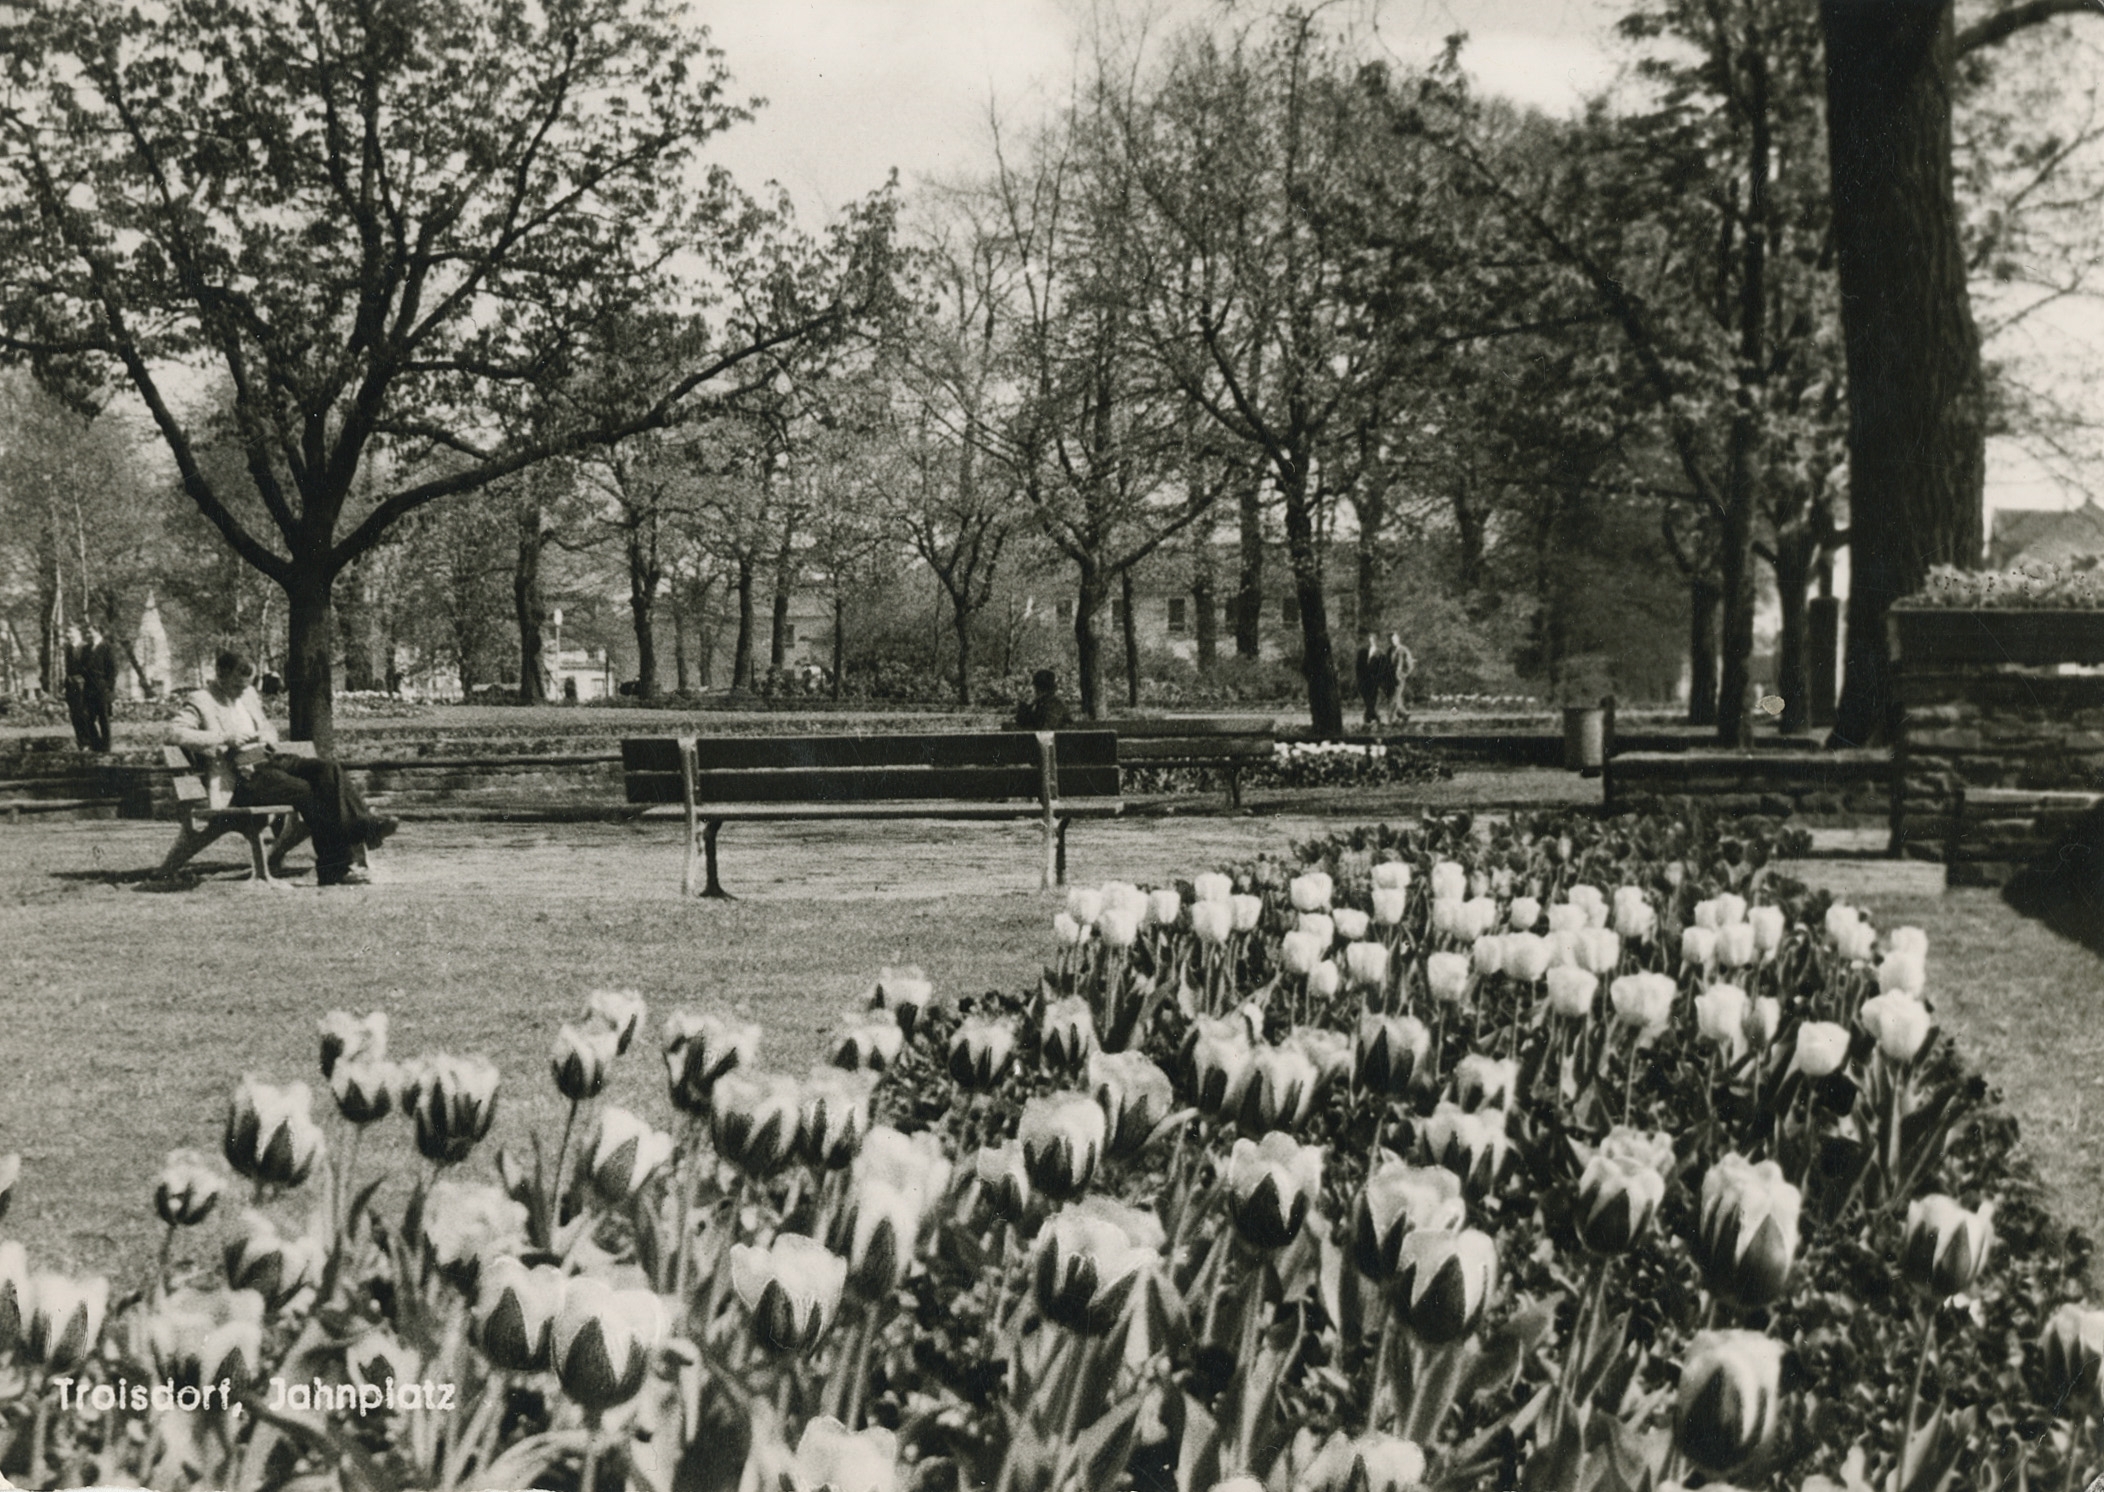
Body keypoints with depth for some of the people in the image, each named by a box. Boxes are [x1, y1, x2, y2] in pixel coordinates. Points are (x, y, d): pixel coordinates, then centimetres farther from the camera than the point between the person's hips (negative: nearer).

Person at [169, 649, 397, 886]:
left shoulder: (249, 694, 22)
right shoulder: (199, 701, -1)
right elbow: (177, 733, -16)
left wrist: (267, 737, 7)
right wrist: (225, 739, -21)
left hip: (264, 761, 8)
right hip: (239, 780, -8)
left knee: (326, 767, -17)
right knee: (303, 789, -29)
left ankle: (362, 824, -30)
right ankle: (333, 867, -30)